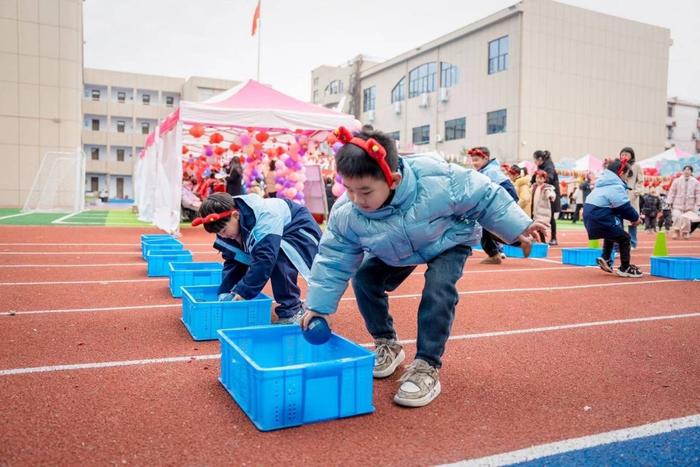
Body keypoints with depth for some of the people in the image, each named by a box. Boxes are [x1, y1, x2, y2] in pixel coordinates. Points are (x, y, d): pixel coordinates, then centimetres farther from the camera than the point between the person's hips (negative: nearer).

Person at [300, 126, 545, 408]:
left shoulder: (437, 180, -41)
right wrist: (319, 305, -16)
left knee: (437, 290, -27)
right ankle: (387, 345, 15)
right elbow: (333, 260, -16)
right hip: (396, 253, 4)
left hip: (450, 241, -3)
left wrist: (516, 227, -16)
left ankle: (427, 367, -12)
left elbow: (484, 198, -23)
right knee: (364, 279, -8)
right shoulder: (345, 214, -30)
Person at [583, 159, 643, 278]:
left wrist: (631, 216, 10)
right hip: (599, 219, -10)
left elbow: (618, 207, 18)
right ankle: (625, 268, 12)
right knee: (624, 238, 4)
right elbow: (625, 207, -12)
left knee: (613, 232, 32)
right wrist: (635, 218, 6)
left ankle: (605, 259, 30)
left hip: (590, 215, 10)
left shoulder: (605, 184, 18)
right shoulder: (616, 187, -13)